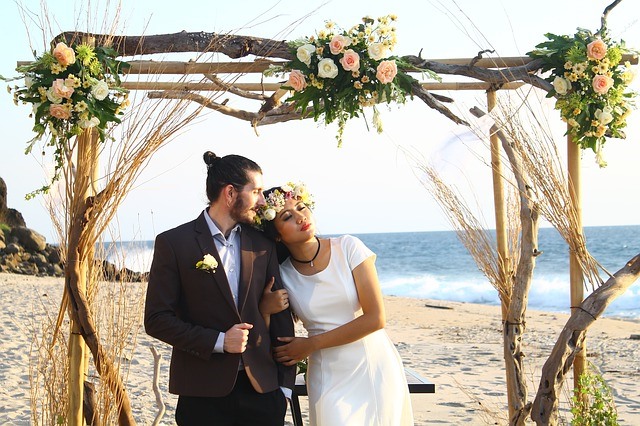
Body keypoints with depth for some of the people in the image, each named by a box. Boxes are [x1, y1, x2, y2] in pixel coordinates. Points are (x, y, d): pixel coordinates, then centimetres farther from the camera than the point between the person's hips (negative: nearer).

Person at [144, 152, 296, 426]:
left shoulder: (263, 246, 8)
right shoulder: (173, 243, -4)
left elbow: (280, 315, 9)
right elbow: (157, 320, -6)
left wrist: (285, 383, 5)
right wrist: (218, 341, -15)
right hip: (203, 393, -3)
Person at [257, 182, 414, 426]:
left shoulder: (348, 248, -9)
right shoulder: (282, 275, -3)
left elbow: (375, 318, -13)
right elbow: (274, 347, 3)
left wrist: (311, 345, -11)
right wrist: (264, 311, -17)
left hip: (375, 366, -1)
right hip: (328, 377, 1)